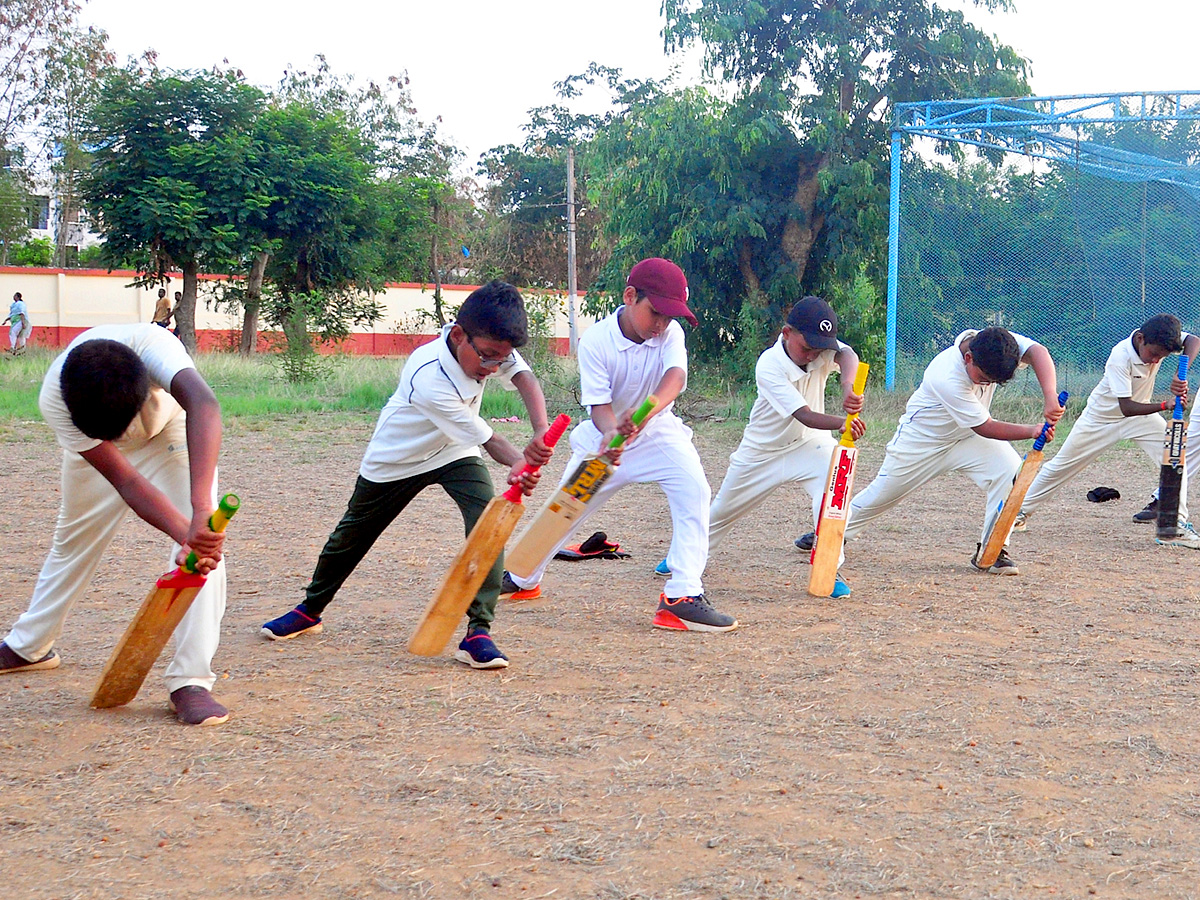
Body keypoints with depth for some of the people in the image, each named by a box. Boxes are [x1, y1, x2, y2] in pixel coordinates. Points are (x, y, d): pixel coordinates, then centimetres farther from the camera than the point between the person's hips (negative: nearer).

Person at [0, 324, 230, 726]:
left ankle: (191, 681, -17)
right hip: (93, 447, 2)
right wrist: (185, 534, -55)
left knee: (207, 542, -21)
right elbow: (127, 482, -39)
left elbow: (204, 404, -63)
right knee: (74, 540, 15)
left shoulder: (150, 343, -45)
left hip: (172, 429, -2)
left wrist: (201, 510, -74)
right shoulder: (55, 402, -37)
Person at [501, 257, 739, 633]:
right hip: (605, 436, -1)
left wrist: (646, 411, -57)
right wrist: (611, 432, -50)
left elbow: (675, 376, -37)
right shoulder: (595, 340, -22)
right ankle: (524, 579, 35)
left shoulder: (671, 333, -18)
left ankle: (683, 595, -24)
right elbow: (599, 403, -27)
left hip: (657, 432, 1)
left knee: (694, 489, -24)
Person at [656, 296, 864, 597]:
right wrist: (842, 423, -55)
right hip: (762, 451, -2)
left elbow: (847, 355, -40)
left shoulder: (822, 349, -17)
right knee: (725, 508, 14)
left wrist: (848, 386, -62)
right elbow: (805, 416, -37)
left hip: (808, 444, 2)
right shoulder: (769, 365, -29)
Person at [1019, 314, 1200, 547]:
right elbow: (1126, 407, -38)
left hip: (1140, 412, 4)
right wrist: (1164, 405, -49)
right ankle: (1022, 510, 22)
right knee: (1062, 465, 5)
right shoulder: (1119, 358, -35)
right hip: (1102, 415, -4)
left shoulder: (1158, 341, -21)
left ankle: (1177, 523, -14)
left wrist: (1181, 374, -44)